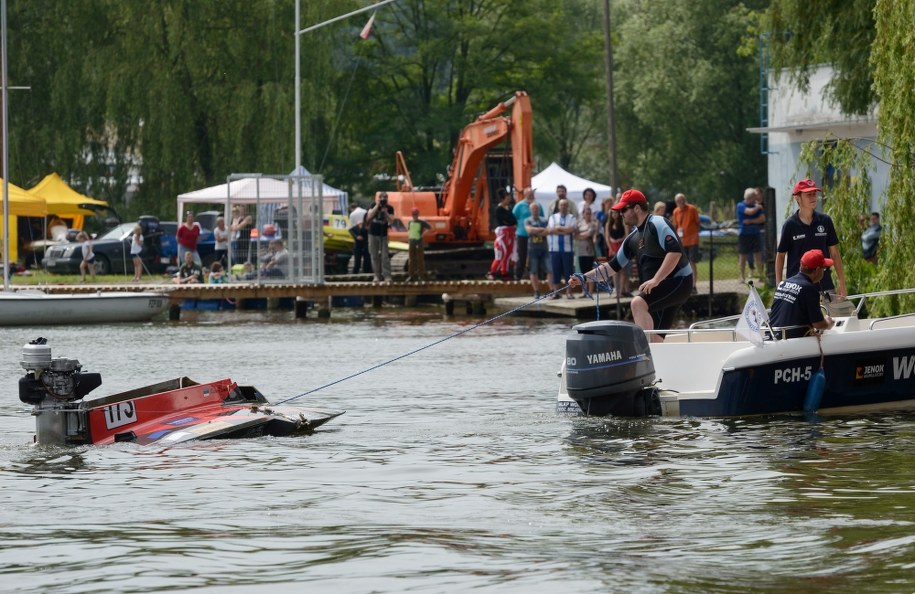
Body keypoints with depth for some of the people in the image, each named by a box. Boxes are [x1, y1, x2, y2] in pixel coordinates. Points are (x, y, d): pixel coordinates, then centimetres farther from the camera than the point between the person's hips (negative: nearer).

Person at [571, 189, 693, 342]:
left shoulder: (657, 224, -11)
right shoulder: (633, 238, 16)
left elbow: (675, 251, -23)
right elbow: (614, 265, 23)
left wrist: (655, 280, -27)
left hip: (678, 281, -9)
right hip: (659, 289, 9)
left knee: (637, 303, -28)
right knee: (656, 338, 4)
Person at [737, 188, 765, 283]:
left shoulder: (756, 206, 8)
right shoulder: (741, 206, -4)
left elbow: (762, 219, -2)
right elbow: (750, 211, -20)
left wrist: (750, 221, -12)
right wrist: (758, 207, -2)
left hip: (755, 233, 3)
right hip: (744, 234, -3)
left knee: (758, 255, 1)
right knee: (743, 256, 2)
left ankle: (761, 275, 4)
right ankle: (742, 277, 9)